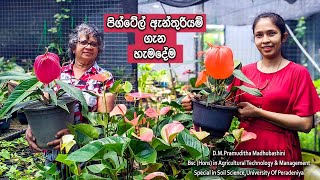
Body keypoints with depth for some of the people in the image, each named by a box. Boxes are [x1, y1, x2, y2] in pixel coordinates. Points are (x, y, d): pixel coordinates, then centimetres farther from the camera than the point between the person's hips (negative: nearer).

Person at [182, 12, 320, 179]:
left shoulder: (298, 73, -6)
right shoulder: (244, 71, 4)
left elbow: (305, 124, -13)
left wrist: (258, 112, -17)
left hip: (280, 154, -3)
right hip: (245, 149, 4)